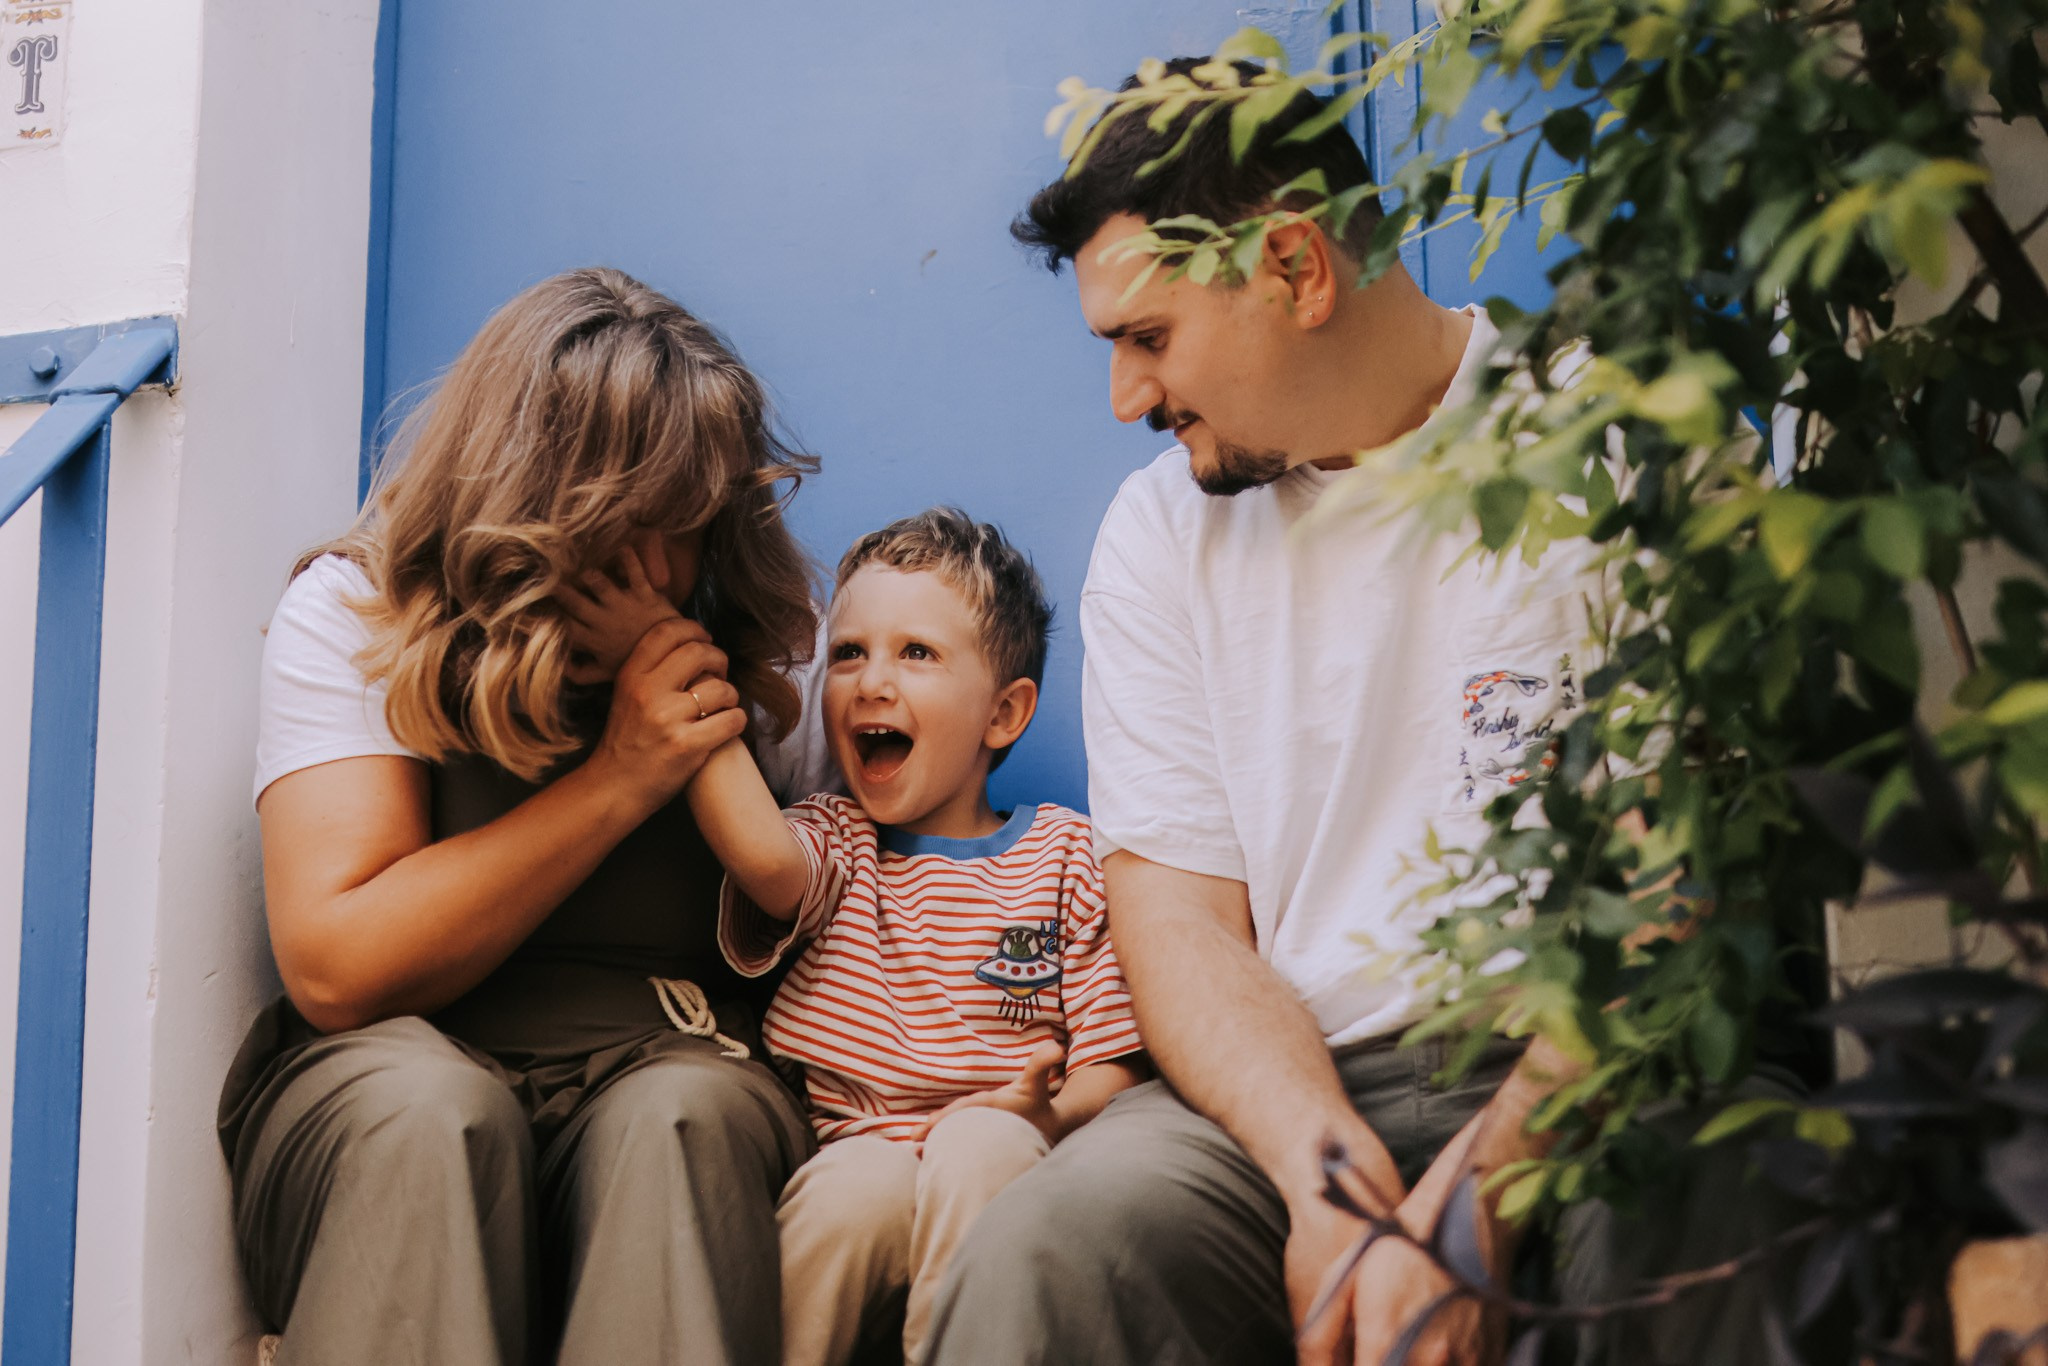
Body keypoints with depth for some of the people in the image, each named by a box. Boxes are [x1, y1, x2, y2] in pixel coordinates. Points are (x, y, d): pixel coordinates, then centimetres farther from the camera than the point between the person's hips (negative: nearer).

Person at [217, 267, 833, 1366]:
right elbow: (335, 972, -11)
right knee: (428, 1103, -34)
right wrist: (620, 780, -12)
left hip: (672, 1078, 1)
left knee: (689, 1110, -32)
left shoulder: (751, 656, 9)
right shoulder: (355, 614, 1)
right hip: (380, 1091, -1)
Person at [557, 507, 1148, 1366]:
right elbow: (765, 859, -15)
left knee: (978, 1145, -32)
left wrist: (1047, 1117, -17)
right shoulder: (831, 841, 13)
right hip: (847, 1157, 1)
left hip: (996, 1172, 0)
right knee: (863, 1183, -32)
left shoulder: (1065, 852, 12)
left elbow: (1114, 1057, 7)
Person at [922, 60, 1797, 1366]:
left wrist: (1464, 1206, -20)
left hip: (1581, 1086, -2)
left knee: (1677, 1244, -34)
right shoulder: (1161, 532, 10)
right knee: (1052, 1243, -27)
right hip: (1285, 1099, 2)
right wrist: (1332, 1178, -16)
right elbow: (1179, 921, 4)